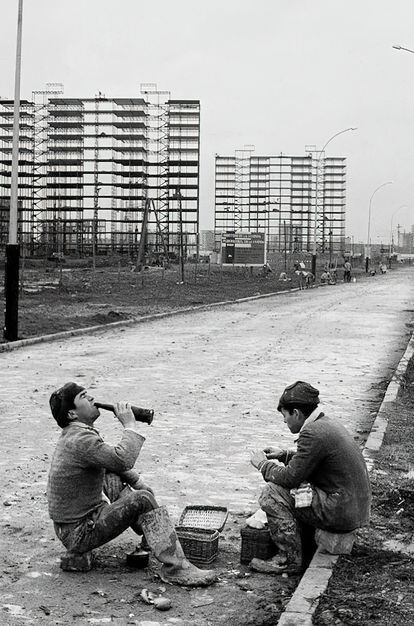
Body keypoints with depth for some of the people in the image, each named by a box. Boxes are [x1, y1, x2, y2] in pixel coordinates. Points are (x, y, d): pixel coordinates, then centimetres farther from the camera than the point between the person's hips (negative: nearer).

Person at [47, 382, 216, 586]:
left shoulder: (76, 434, 10)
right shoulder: (79, 440, -22)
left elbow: (114, 461, 23)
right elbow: (123, 459, -34)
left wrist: (138, 481, 12)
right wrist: (130, 425, -19)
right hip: (78, 533, -10)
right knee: (142, 500, -19)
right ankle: (175, 567, -19)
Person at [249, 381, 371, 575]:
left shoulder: (313, 433, -19)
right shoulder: (329, 424, 11)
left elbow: (290, 477, -19)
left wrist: (263, 464, -2)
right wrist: (284, 455, 17)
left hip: (340, 512, -10)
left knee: (272, 493, -10)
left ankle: (290, 559, -3)